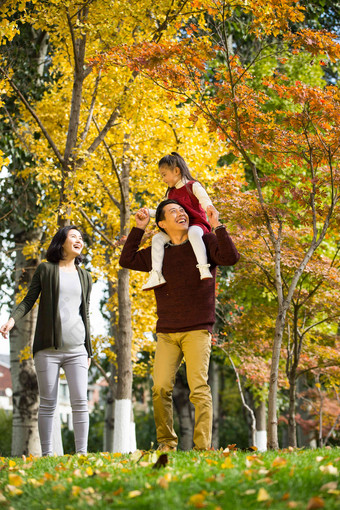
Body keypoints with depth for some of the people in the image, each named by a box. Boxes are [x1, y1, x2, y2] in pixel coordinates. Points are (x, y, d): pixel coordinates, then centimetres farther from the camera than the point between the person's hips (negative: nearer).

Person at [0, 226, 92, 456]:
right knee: (48, 403, -2)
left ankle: (82, 453, -1)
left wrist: (88, 351, 16)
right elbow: (29, 300, 6)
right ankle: (46, 454, 3)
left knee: (80, 400, -5)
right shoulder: (45, 269, 7)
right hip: (49, 347, -3)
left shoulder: (85, 276, 16)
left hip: (76, 348, 3)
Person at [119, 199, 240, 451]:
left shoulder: (204, 242, 5)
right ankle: (167, 443, 8)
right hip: (166, 333, 3)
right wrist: (139, 227, 13)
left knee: (199, 388, -11)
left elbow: (231, 257, -10)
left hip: (197, 330, -3)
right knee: (161, 388, -5)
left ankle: (203, 447, -9)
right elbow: (127, 260, 16)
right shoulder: (157, 252, 15)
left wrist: (217, 226, -13)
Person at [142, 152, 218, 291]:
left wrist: (209, 206, -35)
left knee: (193, 233, -42)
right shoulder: (170, 193, 24)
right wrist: (150, 212, 20)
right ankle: (156, 275, -26)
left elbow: (204, 198, -13)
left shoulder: (193, 186, 3)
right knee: (157, 238, -16)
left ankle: (204, 269, -50)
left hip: (196, 223, -7)